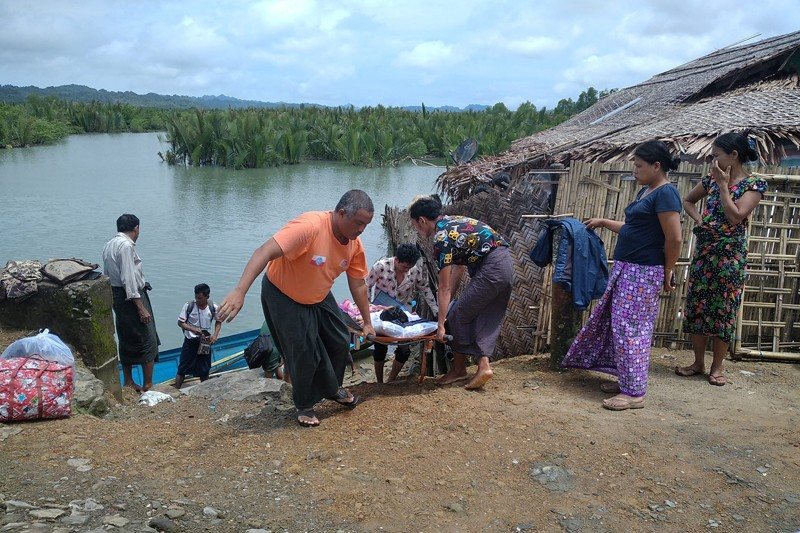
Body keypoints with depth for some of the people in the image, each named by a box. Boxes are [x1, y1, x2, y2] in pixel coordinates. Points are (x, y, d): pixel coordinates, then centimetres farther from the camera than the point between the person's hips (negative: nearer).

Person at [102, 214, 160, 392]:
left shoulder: (109, 245, 12)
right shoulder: (126, 246, -18)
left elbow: (107, 275, 16)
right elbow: (128, 279, -23)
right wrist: (141, 307, -23)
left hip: (116, 296, 10)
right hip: (132, 297, -10)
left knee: (127, 341, 18)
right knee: (147, 340, -1)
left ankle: (128, 381, 26)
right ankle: (148, 385, 2)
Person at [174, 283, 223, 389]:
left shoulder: (214, 308, -10)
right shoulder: (189, 306, -15)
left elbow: (218, 322, 8)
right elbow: (180, 322, -6)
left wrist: (215, 334, -8)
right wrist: (193, 329, -23)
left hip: (205, 342, 2)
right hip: (190, 341, -1)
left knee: (204, 371, 12)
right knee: (182, 369, 3)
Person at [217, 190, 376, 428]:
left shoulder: (355, 243, -12)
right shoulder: (310, 226, -36)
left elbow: (358, 285, 1)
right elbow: (264, 252, -43)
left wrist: (367, 322, 6)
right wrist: (240, 291, -52)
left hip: (320, 297, 7)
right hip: (284, 296, -7)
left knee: (340, 343, 9)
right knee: (304, 353, -5)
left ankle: (333, 389, 37)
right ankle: (304, 406, 20)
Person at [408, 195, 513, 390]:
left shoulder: (441, 238, -11)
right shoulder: (452, 222, 17)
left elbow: (444, 288, -11)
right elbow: (459, 267, 20)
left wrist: (441, 325, -7)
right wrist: (449, 299, 17)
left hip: (490, 269, -10)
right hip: (506, 264, 10)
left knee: (458, 316, 3)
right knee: (488, 319, 13)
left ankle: (459, 369, 14)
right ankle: (484, 365, 2)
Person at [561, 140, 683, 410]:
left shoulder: (665, 193, -15)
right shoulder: (646, 191, 15)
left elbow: (674, 239, -18)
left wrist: (667, 274, -10)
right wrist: (603, 222, 24)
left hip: (643, 273, -10)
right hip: (627, 268, 10)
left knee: (629, 328, -7)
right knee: (618, 324, 14)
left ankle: (634, 393, 0)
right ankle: (627, 380, 26)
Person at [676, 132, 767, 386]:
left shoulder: (754, 184, -8)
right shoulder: (711, 180, 7)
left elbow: (735, 216, -19)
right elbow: (688, 201, 22)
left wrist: (723, 184, -14)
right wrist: (699, 219, 4)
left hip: (730, 256, -5)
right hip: (703, 251, 5)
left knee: (723, 310, 2)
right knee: (696, 306, 6)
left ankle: (717, 367, 14)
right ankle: (698, 363, 18)